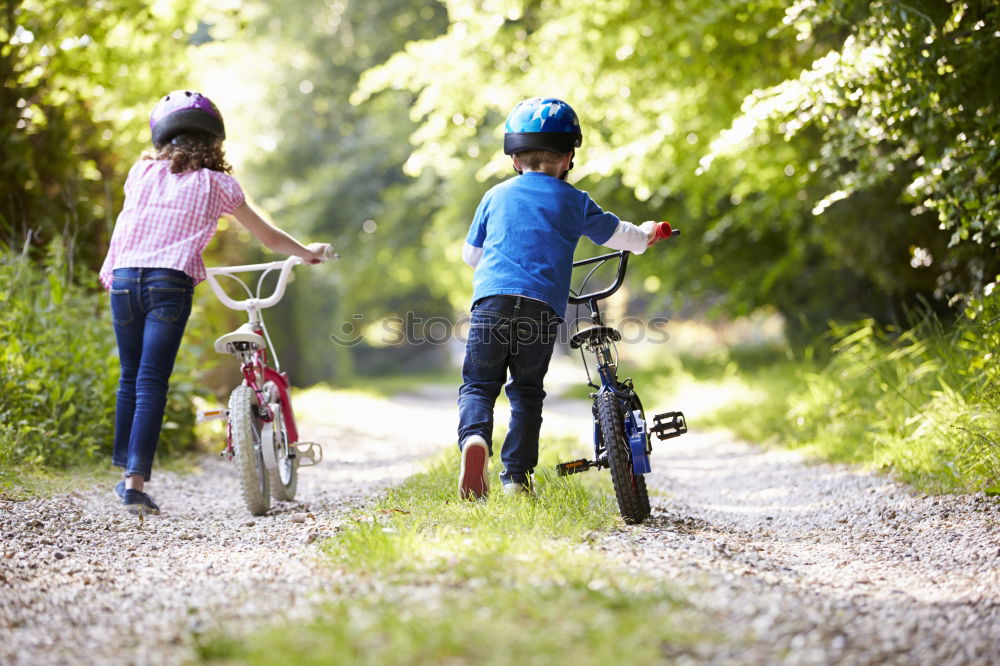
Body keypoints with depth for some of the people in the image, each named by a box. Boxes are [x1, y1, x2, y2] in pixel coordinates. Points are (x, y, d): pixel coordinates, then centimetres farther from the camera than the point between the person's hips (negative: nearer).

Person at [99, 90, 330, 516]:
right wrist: (306, 252, 35)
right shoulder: (215, 183, 12)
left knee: (130, 379, 16)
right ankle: (135, 483, -14)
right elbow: (267, 236, 19)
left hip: (125, 276, 3)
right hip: (171, 280, -3)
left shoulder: (141, 172, 18)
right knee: (152, 382, -6)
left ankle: (125, 472, 22)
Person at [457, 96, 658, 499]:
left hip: (492, 300, 0)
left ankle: (475, 438, -26)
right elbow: (618, 235, 25)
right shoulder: (574, 201, 14)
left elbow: (470, 254, 26)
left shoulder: (495, 197, 18)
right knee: (527, 391, 12)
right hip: (543, 307, 0)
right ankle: (517, 477, 8)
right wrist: (645, 235, 48)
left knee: (478, 384, 5)